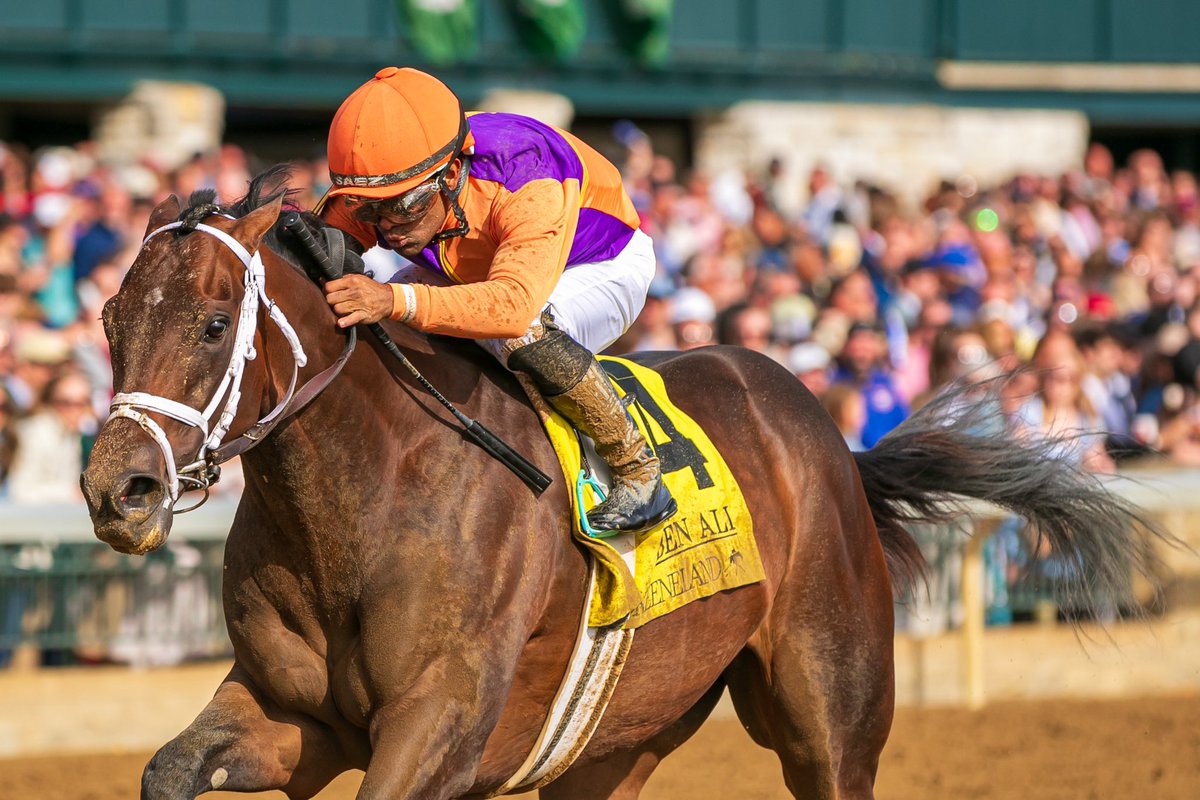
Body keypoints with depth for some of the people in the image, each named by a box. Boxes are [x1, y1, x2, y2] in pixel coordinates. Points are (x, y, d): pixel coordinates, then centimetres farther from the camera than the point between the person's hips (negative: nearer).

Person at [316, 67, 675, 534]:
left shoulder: (529, 183, -43)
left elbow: (514, 303, -59)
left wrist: (398, 301, -72)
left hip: (601, 268, -6)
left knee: (521, 334, -38)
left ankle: (636, 468, -19)